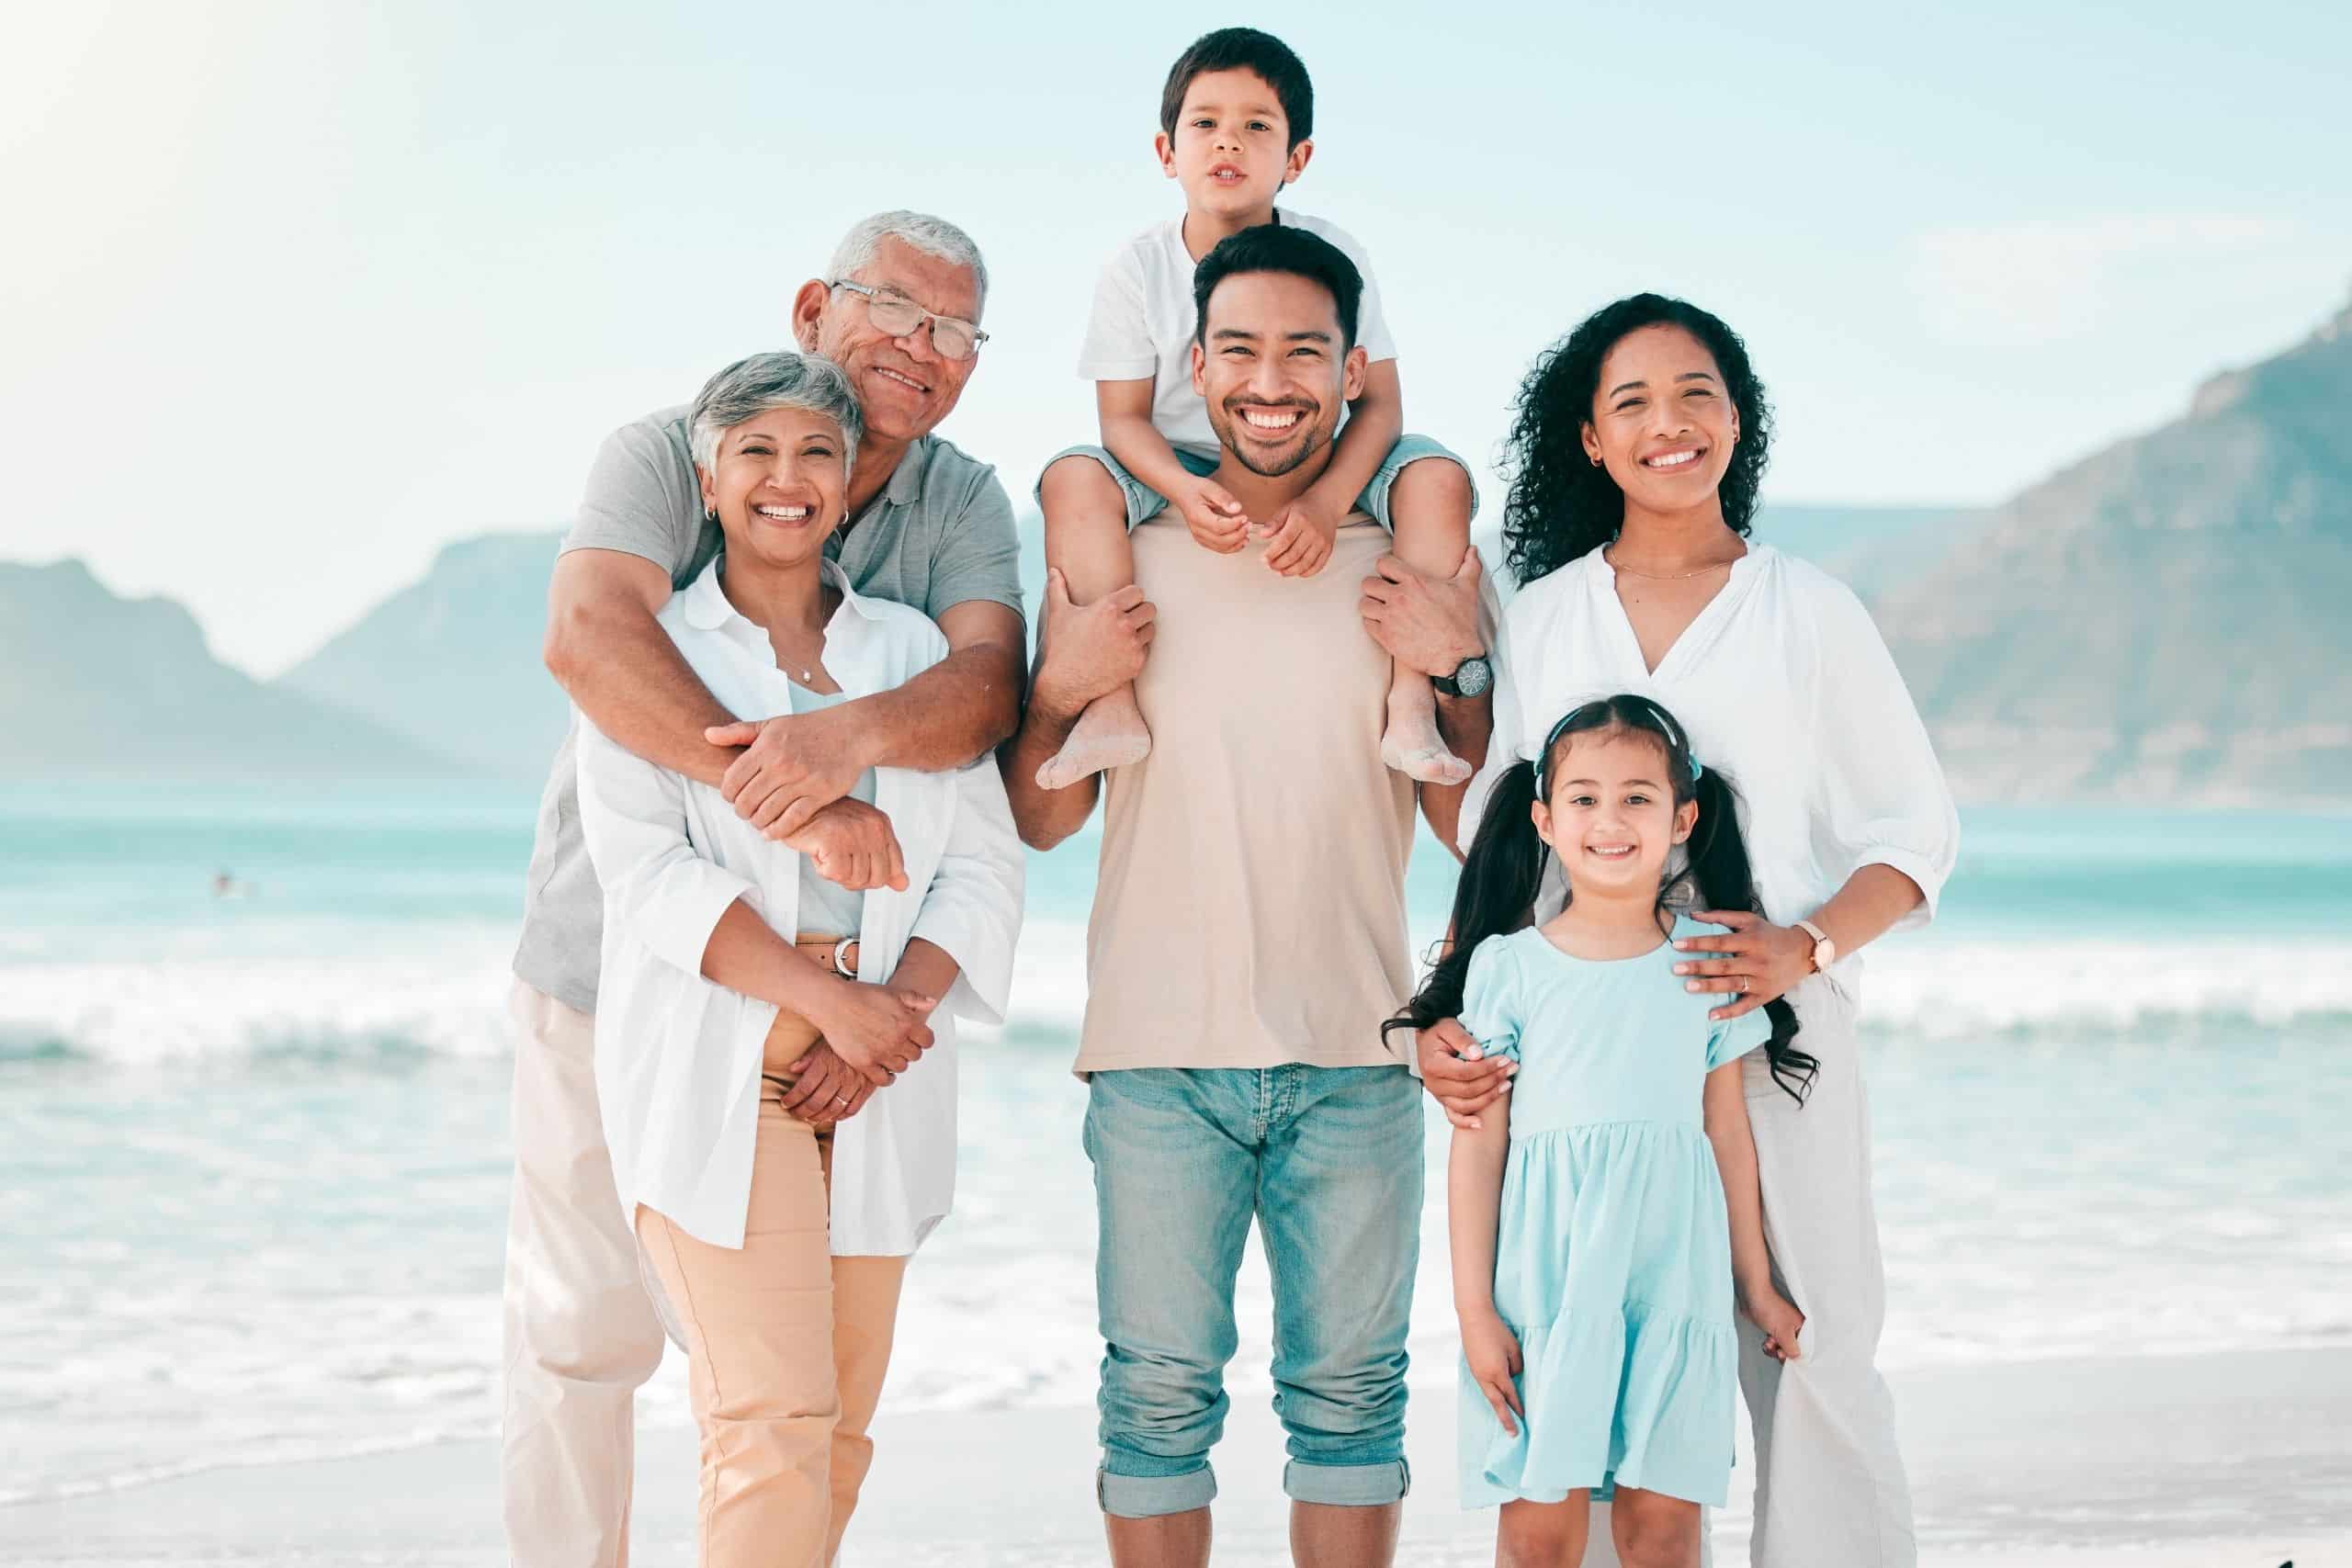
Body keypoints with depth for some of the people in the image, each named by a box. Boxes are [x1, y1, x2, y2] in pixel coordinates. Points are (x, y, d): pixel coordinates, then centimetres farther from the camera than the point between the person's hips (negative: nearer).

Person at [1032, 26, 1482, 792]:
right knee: (1074, 478, -28)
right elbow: (1125, 418, -9)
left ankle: (1411, 705, -28)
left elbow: (1378, 402, -12)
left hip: (1315, 474, 0)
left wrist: (1326, 502, -31)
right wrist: (1186, 491, -32)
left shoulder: (1330, 255, -8)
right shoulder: (1139, 267, -8)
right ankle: (1112, 706, -29)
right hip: (1182, 476, 0)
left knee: (1438, 476, -26)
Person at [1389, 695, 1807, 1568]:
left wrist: (1756, 1285, 16)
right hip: (1544, 1277, -1)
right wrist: (1473, 1308, -2)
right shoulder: (1507, 965, 0)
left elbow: (1728, 1132, 13)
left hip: (1673, 1274, 2)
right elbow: (1478, 1145, 1)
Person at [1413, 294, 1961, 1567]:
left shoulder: (1811, 613, 5)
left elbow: (1919, 831, 5)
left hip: (1772, 1030, -2)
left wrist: (1807, 946, -12)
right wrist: (1444, 1014, -2)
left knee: (1812, 1360, -4)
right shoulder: (1541, 616, 11)